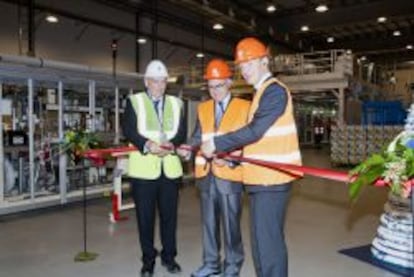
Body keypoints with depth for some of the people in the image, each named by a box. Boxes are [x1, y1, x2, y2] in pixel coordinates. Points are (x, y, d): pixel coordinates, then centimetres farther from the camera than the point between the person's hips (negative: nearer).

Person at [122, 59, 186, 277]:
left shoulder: (176, 103, 14)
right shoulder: (134, 101, 6)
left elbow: (182, 132, 5)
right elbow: (128, 130, -7)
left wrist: (171, 143, -17)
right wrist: (147, 144, -24)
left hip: (170, 168, 2)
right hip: (143, 169, -2)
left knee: (169, 215, 9)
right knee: (145, 216, 4)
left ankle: (169, 256, 24)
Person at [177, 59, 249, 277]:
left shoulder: (244, 108, -1)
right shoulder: (202, 108, 13)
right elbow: (198, 136, 10)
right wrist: (188, 148, -10)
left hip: (230, 174, -4)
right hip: (206, 174, 5)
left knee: (231, 223, 6)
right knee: (209, 221, 15)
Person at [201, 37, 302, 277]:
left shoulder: (275, 90, -13)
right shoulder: (262, 92, 18)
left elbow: (255, 131, -21)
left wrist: (216, 144, -15)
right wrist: (229, 153, 11)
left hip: (272, 178, -10)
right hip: (263, 176, 10)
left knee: (268, 238, -4)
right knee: (262, 237, 17)